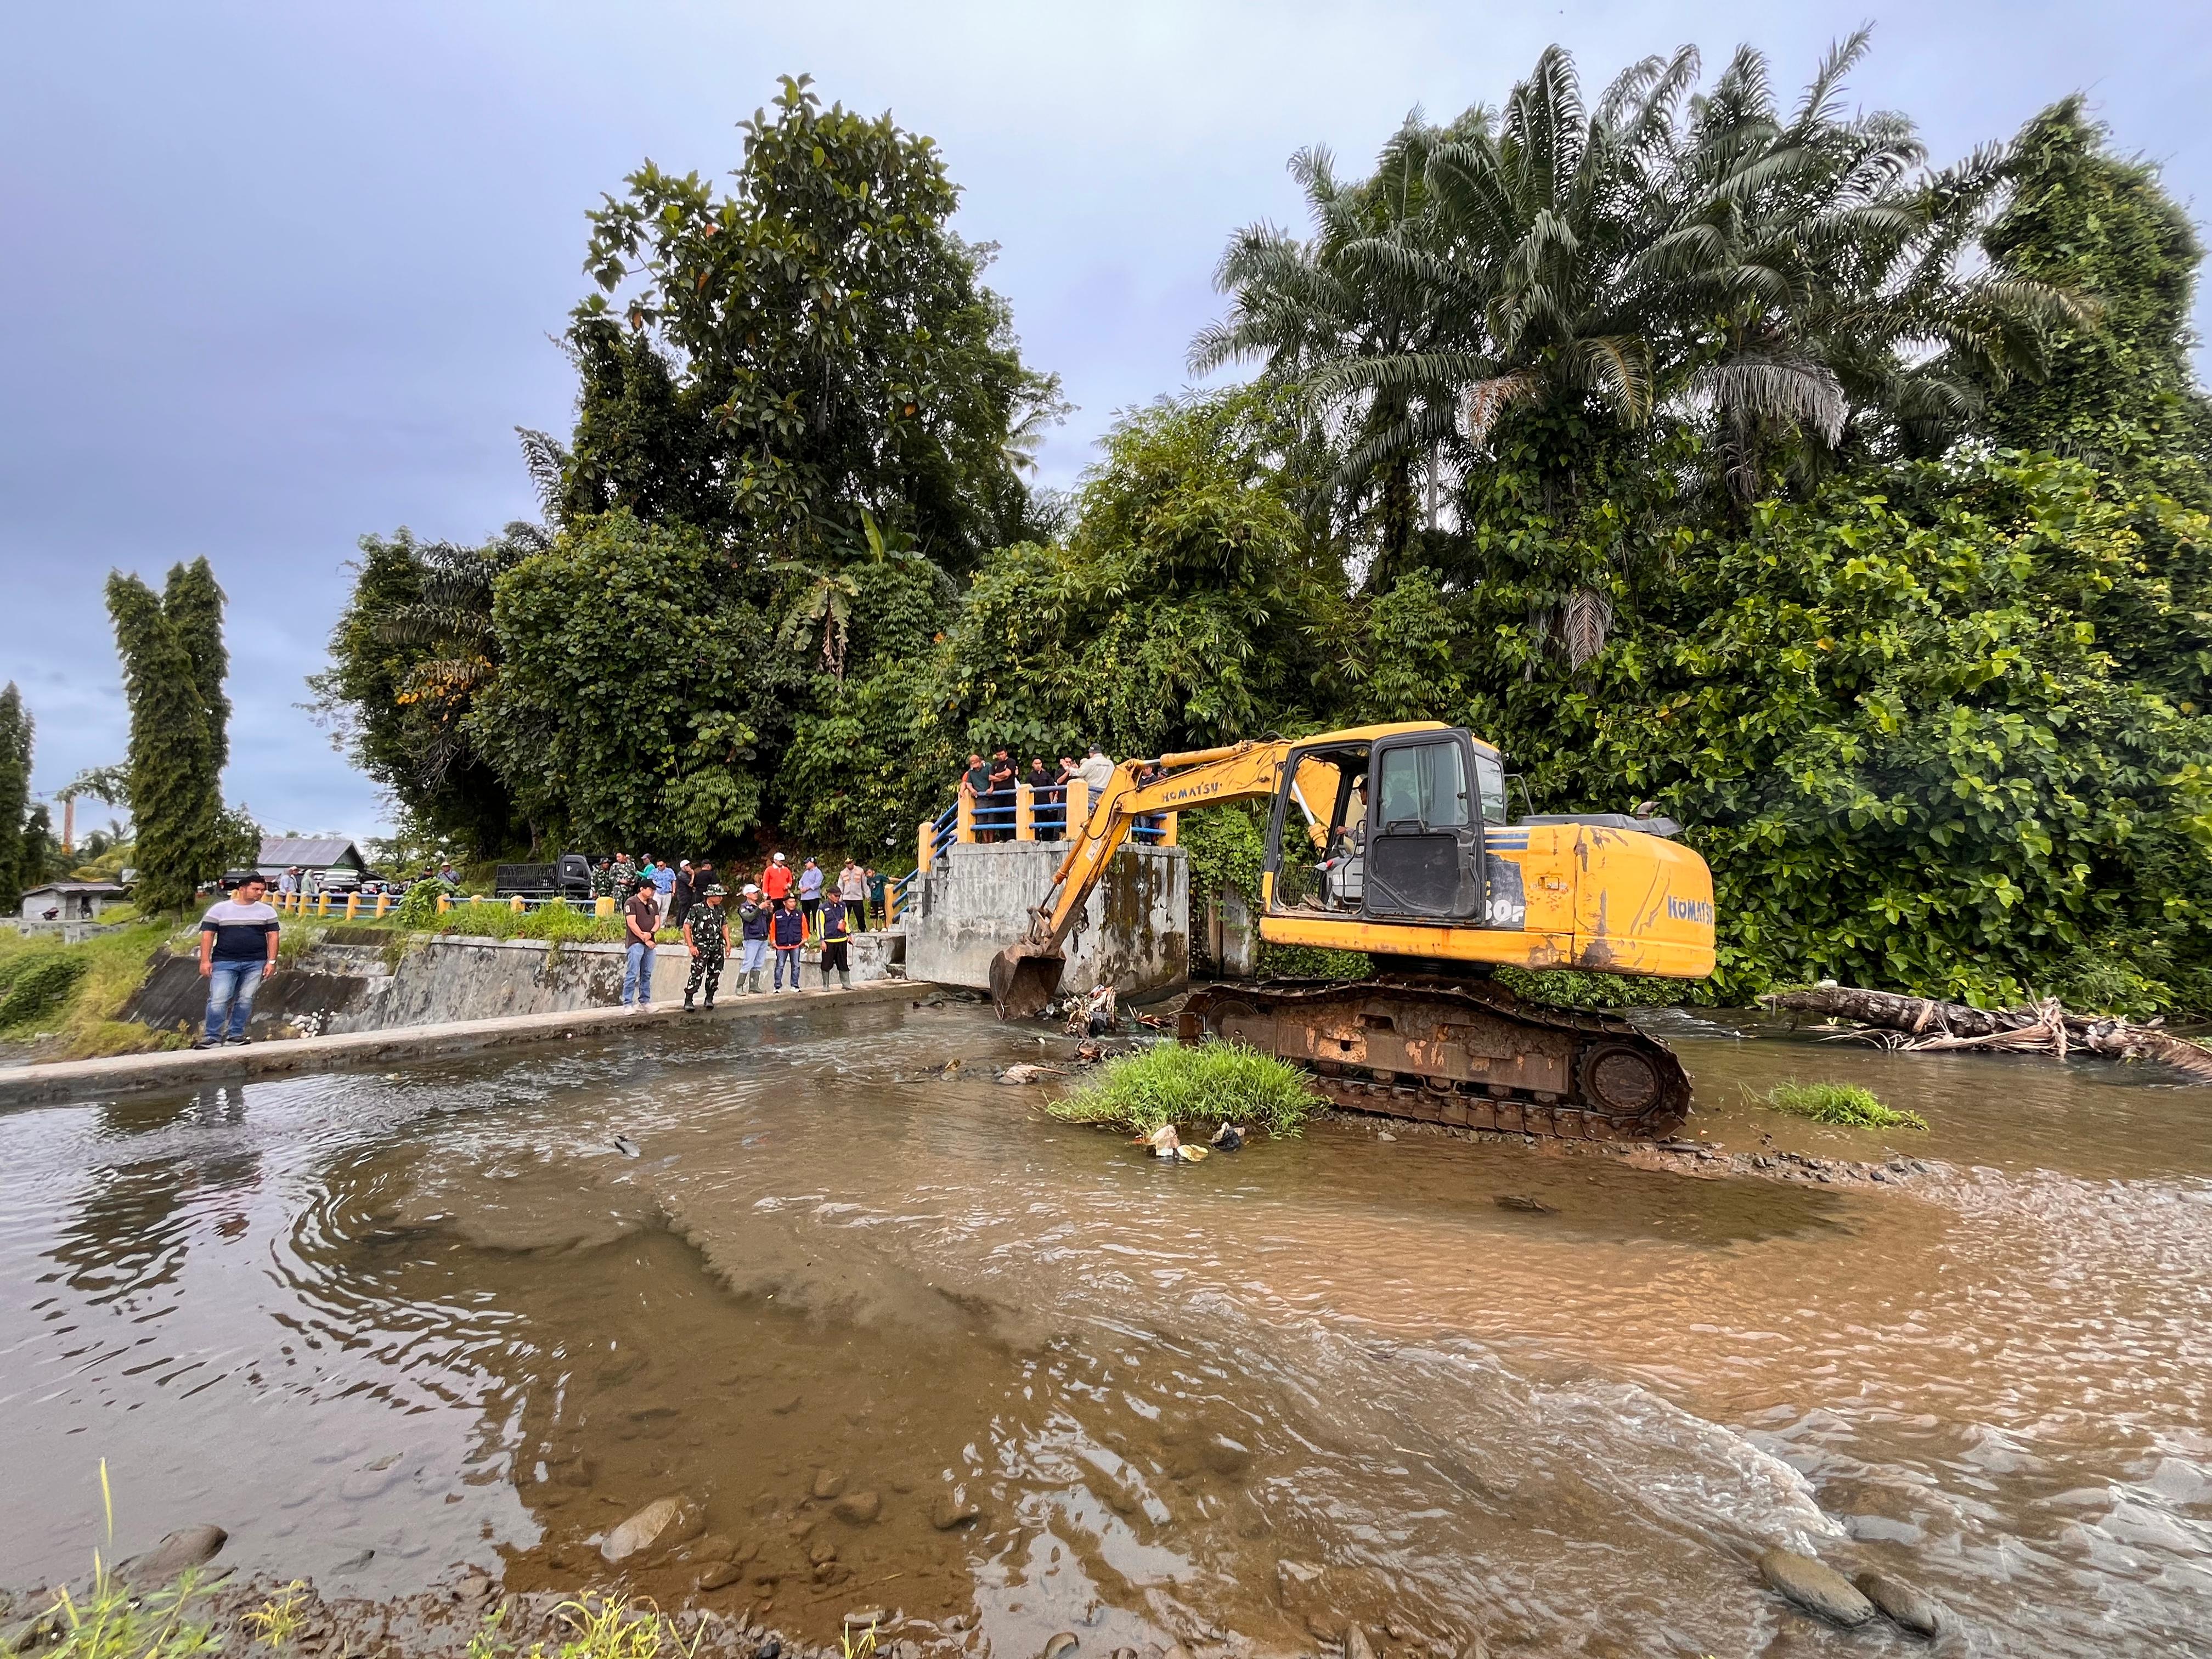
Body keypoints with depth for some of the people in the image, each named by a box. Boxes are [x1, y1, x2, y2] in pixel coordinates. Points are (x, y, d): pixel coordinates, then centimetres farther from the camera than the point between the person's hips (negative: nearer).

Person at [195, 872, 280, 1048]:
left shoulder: (267, 910, 10)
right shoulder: (220, 908, 5)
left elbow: (272, 936, 8)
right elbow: (207, 934, 4)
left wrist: (272, 961, 0)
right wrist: (205, 961, -5)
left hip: (255, 963, 1)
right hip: (225, 962, -1)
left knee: (245, 999, 3)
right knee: (218, 1000, -8)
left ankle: (235, 1035, 12)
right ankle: (212, 1037, -3)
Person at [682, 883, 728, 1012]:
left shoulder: (720, 909, 11)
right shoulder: (697, 909, -8)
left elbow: (725, 926, 20)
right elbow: (686, 927, -7)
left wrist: (728, 944, 11)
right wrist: (691, 946, -11)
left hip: (717, 947, 6)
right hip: (702, 947, -6)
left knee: (715, 974, 7)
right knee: (697, 974, -11)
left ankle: (709, 999, 18)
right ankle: (688, 1001, -5)